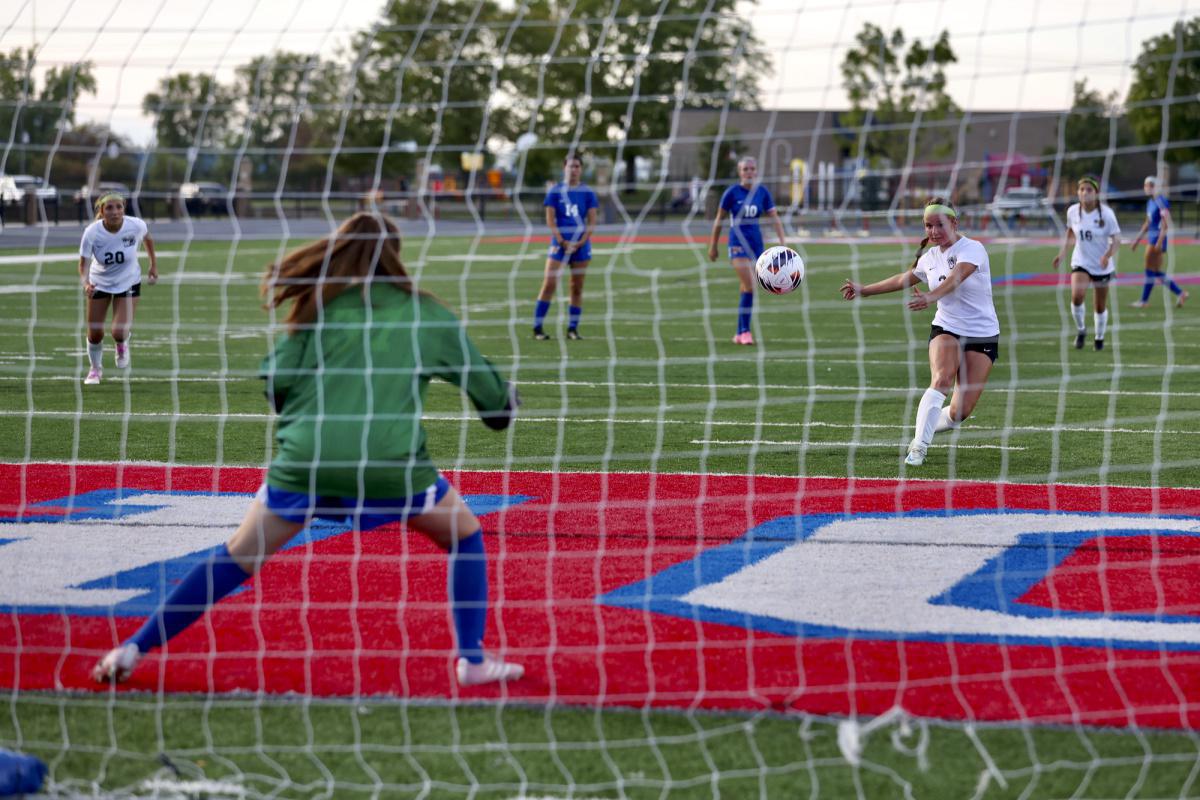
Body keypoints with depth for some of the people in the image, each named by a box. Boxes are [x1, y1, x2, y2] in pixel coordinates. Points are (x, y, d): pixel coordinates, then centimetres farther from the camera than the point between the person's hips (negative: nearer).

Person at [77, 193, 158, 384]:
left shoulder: (136, 226, -24)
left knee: (119, 332, -15)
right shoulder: (91, 233, -27)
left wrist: (154, 264, 9)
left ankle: (122, 344, 26)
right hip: (99, 283, 1)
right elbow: (84, 264, -24)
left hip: (128, 282, 0)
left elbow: (148, 237, 1)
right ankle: (95, 369, 37)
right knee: (95, 333, 5)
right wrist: (86, 284, -44)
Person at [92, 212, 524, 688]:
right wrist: (505, 403, 43)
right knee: (465, 538, 23)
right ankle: (472, 660, 17)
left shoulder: (323, 307, 11)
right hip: (391, 468, -1)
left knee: (239, 557, 14)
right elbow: (489, 391, 20)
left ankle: (135, 648, 12)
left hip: (305, 461, 1)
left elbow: (275, 381, 3)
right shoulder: (427, 314, 12)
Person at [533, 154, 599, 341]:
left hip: (581, 245, 2)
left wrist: (580, 242, -10)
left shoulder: (587, 193, 6)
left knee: (577, 287, 4)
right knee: (549, 284, -10)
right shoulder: (555, 191, 2)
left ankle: (572, 328, 11)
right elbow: (550, 220, -3)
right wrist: (562, 242, -13)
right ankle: (537, 327, -6)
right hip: (559, 243, -2)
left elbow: (591, 222, 3)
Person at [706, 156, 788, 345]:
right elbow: (719, 220, 1)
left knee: (747, 288, 8)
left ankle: (740, 333, 17)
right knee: (749, 286, -17)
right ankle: (744, 331, -11)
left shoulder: (762, 192, 3)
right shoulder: (732, 192, -6)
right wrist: (713, 246, 4)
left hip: (756, 242, 4)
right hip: (738, 242, -4)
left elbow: (774, 218, 2)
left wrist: (783, 242, -10)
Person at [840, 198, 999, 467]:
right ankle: (918, 447, -26)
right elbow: (903, 279, 24)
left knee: (959, 412, -9)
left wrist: (931, 297, -52)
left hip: (982, 336, -3)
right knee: (941, 379, -28)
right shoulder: (929, 257, 5)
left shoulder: (973, 250, -14)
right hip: (946, 329, 3)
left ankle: (928, 425, 23)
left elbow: (954, 279, -34)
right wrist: (864, 290, 29)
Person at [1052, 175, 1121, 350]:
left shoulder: (1106, 213, -16)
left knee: (1100, 306, 9)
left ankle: (1099, 337, 34)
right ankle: (1080, 330, 1)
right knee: (1076, 296, -24)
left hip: (1102, 266, -1)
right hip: (1080, 262, 1)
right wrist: (1062, 254, 4)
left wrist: (1108, 255, -32)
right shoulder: (1073, 211, -6)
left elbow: (1116, 240, -14)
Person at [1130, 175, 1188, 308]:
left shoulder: (1161, 201, -13)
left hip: (1158, 237, -9)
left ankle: (1144, 300, 1)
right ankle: (1180, 293, 16)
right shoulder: (1150, 202, 15)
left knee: (1150, 270, -4)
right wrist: (1137, 239, 26)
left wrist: (1160, 241, -23)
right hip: (1152, 237, 9)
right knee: (1157, 272, 10)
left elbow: (1166, 223, -18)